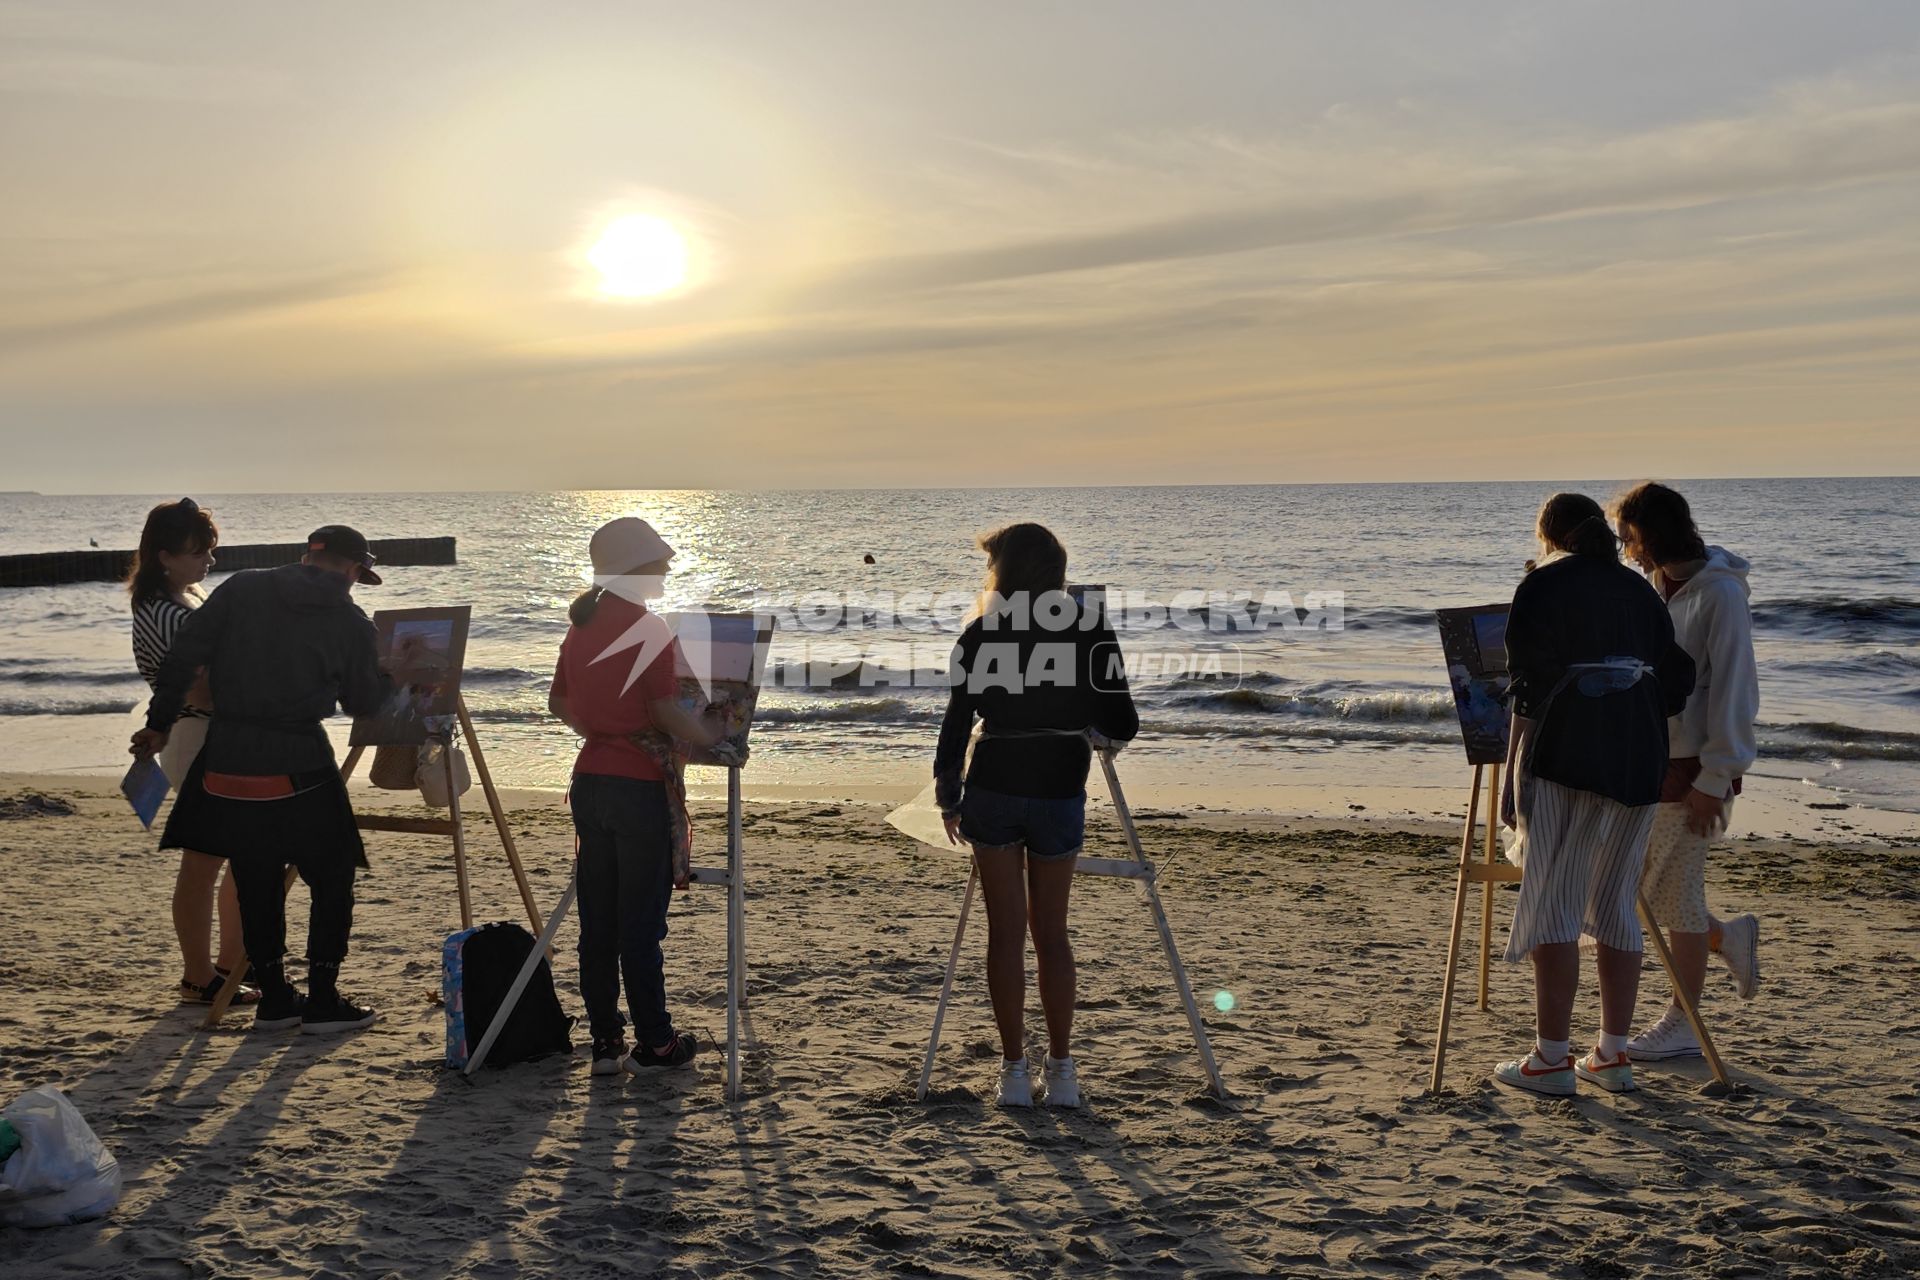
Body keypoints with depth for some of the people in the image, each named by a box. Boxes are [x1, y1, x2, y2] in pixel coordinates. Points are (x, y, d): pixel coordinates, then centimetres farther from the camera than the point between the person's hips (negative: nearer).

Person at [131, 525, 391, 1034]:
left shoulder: (241, 589, 4)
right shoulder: (351, 622, -1)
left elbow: (183, 656, 3)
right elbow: (364, 702, 6)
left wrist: (159, 723, 11)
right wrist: (396, 674, 25)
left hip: (227, 763, 4)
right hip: (298, 770, -3)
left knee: (255, 884, 14)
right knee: (332, 878, 10)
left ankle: (274, 998, 21)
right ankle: (323, 1000, 9)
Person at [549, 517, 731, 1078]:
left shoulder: (581, 626, 9)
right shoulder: (648, 629, -13)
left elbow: (558, 702, 18)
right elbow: (667, 713, -17)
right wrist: (710, 734, 0)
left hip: (590, 780, 7)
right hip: (641, 786, -7)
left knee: (597, 921, 9)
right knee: (641, 923, 1)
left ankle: (605, 1041, 15)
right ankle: (653, 1043, 10)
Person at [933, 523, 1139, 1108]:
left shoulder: (982, 632, -3)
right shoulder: (1091, 627, -2)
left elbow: (957, 720, -3)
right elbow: (1121, 726, -3)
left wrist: (949, 797, 8)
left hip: (993, 790, -1)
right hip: (1061, 791, 1)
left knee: (1006, 932, 6)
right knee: (1051, 930, 13)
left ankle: (1015, 1071, 8)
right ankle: (1061, 1071, 14)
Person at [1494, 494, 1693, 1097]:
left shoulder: (1544, 583, -3)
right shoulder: (1638, 589, 16)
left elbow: (1529, 671, -11)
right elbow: (1675, 678, 14)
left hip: (1563, 759, -6)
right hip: (1637, 760, 6)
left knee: (1552, 904, -2)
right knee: (1615, 905, 11)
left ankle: (1553, 1058, -2)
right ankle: (1612, 1055, 15)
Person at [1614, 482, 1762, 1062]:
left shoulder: (1719, 594, -15)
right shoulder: (1654, 588, 10)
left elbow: (1732, 692, -17)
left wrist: (1713, 780, -18)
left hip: (1692, 768, -8)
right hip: (1644, 763, 8)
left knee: (1675, 890, 0)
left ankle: (1684, 1024, 14)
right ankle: (1729, 937, 32)